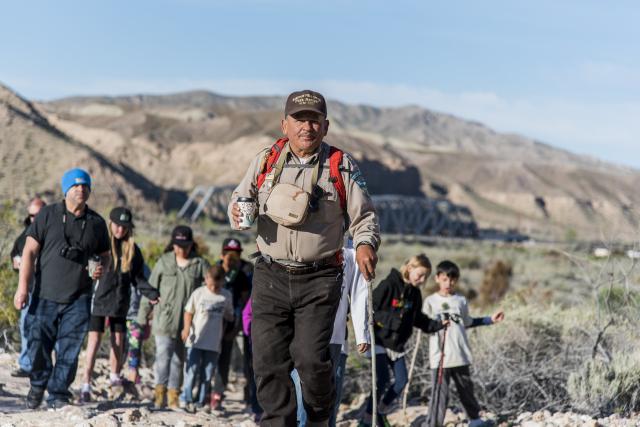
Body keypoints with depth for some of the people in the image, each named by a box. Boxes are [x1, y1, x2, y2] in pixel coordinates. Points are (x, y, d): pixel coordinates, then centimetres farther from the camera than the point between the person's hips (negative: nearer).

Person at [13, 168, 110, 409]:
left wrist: (101, 269, -4)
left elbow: (104, 255, 20)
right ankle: (38, 385, 28)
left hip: (78, 299, 1)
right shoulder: (48, 215, 1)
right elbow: (30, 251, -1)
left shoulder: (96, 223, 8)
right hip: (45, 296, -1)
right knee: (38, 346, 3)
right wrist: (23, 286, -8)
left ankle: (58, 394, 9)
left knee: (69, 351, -2)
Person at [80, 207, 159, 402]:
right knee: (94, 341, -7)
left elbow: (136, 277, 10)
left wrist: (150, 292, -2)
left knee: (118, 341, 9)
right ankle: (86, 385, -5)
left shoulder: (132, 249, 7)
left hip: (120, 302, 4)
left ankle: (114, 378, 31)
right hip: (99, 299, -3)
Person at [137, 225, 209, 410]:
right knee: (163, 354, -14)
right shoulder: (164, 262, 3)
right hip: (164, 320, -1)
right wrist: (143, 316, 6)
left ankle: (173, 396, 15)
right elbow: (150, 289, 7)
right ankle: (160, 390, -15)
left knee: (178, 359, 9)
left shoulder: (200, 264, 2)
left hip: (187, 322, 1)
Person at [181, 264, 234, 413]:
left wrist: (227, 315, -8)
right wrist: (186, 328, -12)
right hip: (195, 340, -2)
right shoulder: (198, 293, -3)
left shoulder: (227, 296, 4)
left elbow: (229, 316, 15)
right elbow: (188, 312, 2)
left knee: (207, 374, 5)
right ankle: (189, 400, 1)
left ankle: (202, 402, 13)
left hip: (213, 343, 2)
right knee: (192, 370, -4)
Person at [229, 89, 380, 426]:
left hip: (319, 279, -2)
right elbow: (239, 199, 19)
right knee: (268, 360, -2)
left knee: (310, 357, -12)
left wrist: (365, 244, -17)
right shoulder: (265, 161, 8)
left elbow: (364, 217, 5)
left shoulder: (342, 167, 2)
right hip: (271, 276, 3)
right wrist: (237, 215, -5)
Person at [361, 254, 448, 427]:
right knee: (383, 380, -14)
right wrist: (390, 320, -27)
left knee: (401, 380, 3)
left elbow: (418, 318, 13)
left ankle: (381, 412, 23)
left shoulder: (415, 293, 6)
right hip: (379, 340, -7)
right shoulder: (388, 286, -16)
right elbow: (369, 309, -18)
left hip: (397, 344, 7)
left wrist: (438, 325, 2)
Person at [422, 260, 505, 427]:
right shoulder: (430, 301, 0)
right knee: (440, 393, -9)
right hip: (440, 356, -4)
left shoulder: (461, 301, 9)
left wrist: (490, 319, 21)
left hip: (460, 355, 4)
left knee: (466, 388, 18)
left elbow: (467, 322, 20)